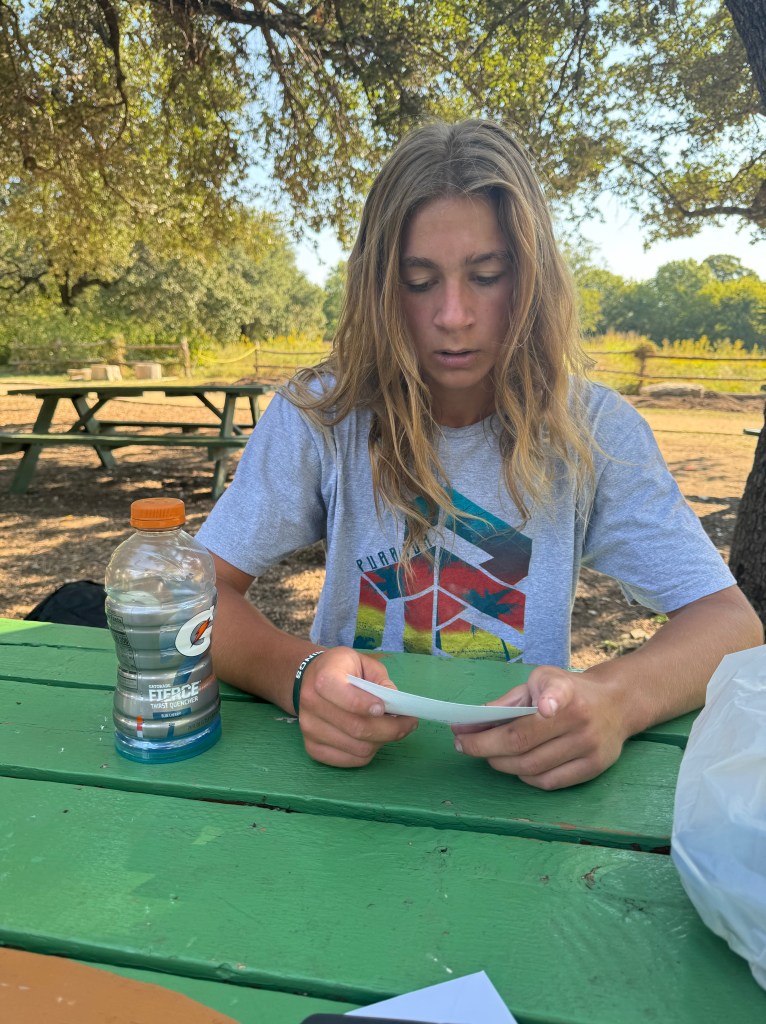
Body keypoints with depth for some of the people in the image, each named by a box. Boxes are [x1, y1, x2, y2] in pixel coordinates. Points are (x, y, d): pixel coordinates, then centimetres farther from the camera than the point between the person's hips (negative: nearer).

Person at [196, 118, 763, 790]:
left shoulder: (590, 429, -7)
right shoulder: (319, 416, -8)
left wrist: (616, 698, -31)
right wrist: (300, 672, -31)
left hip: (531, 773, 1)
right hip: (354, 759, 1)